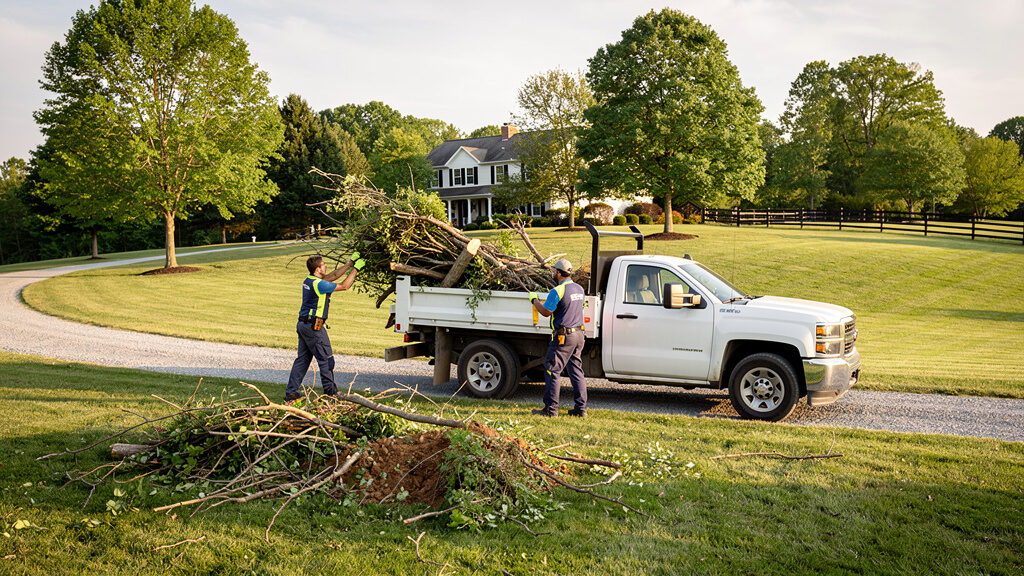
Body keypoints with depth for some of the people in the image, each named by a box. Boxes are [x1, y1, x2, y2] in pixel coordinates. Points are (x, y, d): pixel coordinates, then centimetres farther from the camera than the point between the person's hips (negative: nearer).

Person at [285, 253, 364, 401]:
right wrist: (355, 269, -1)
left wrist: (349, 264, 18)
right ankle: (330, 392, 9)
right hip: (314, 327, -9)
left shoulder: (309, 280, 9)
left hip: (303, 325, 9)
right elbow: (344, 286, -11)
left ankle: (290, 392, 13)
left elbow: (333, 276, 18)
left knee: (302, 359, 12)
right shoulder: (319, 284, -19)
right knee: (326, 360, 1)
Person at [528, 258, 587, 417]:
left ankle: (551, 408, 0)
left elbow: (545, 312, -11)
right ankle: (581, 408, 13)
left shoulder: (557, 291, -15)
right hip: (579, 335, 8)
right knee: (576, 371, 12)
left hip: (563, 337, -8)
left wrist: (534, 300, 6)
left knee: (552, 370, 0)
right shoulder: (579, 289, 10)